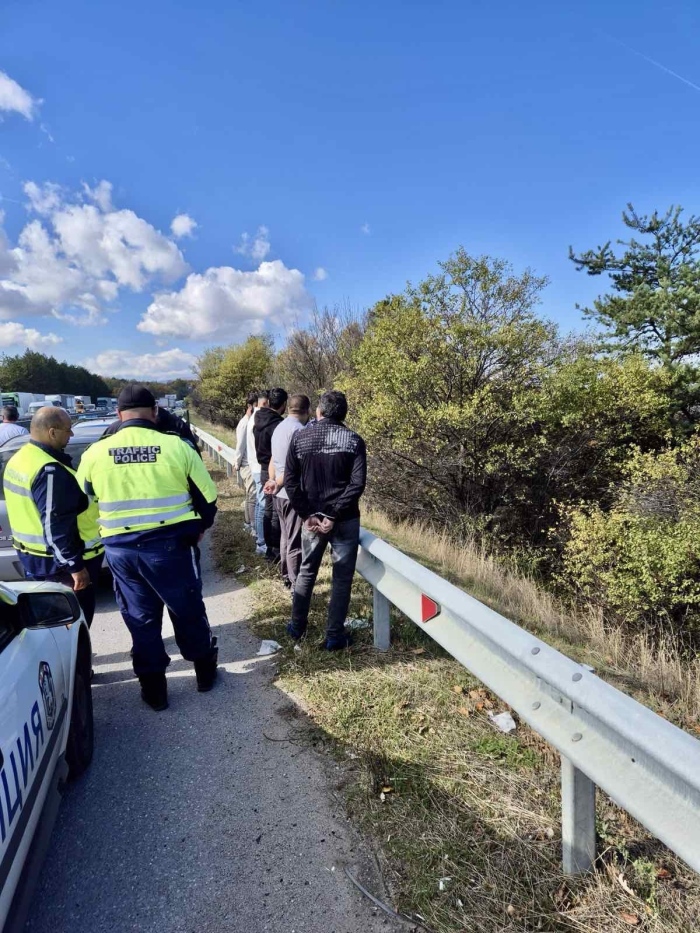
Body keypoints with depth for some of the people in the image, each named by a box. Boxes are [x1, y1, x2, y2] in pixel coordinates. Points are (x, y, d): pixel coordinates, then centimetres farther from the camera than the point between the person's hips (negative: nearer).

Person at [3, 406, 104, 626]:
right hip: (57, 562, -10)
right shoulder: (50, 471, -26)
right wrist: (75, 566, -24)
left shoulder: (19, 459, 7)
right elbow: (55, 526, -28)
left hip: (33, 557, 10)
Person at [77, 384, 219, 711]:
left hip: (120, 548, 2)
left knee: (140, 618, 18)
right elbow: (207, 496, -2)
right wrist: (199, 528, 16)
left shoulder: (94, 453, -2)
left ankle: (153, 687, 31)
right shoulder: (175, 446, -9)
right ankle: (205, 671, 36)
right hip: (171, 543, -2)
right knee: (188, 610, 18)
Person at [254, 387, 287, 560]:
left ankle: (269, 547, 23)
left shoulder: (259, 422, 6)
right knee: (277, 512, 0)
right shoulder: (278, 425, -21)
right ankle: (276, 550, 7)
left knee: (268, 509, 15)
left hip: (264, 470, 9)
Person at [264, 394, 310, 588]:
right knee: (295, 542, -1)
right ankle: (297, 586, 7)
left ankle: (287, 577, 30)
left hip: (280, 493, 9)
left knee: (286, 537, 19)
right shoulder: (299, 430, -18)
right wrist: (278, 484, -9)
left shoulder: (279, 427, 11)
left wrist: (274, 481, 9)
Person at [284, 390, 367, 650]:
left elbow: (290, 481, -4)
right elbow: (357, 483, -14)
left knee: (306, 571, 20)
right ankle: (334, 636, 16)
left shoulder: (299, 438, 1)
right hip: (345, 519, -2)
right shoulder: (354, 440, -5)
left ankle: (297, 626, 32)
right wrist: (334, 514, -12)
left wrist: (307, 514, -4)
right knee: (342, 577, 9)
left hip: (311, 517, 3)